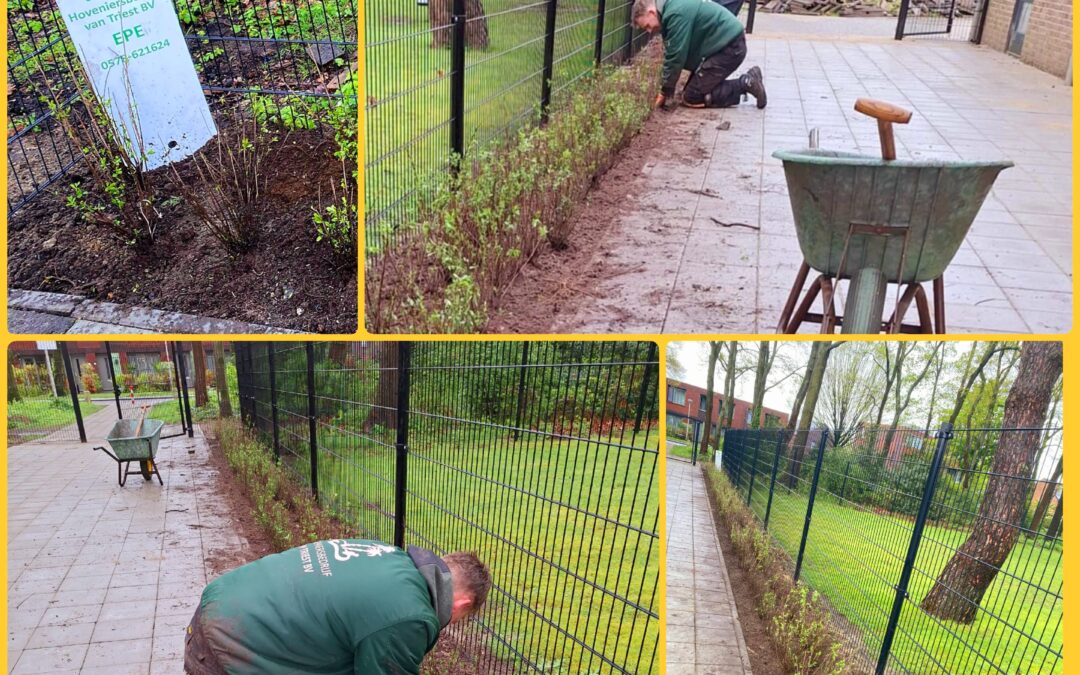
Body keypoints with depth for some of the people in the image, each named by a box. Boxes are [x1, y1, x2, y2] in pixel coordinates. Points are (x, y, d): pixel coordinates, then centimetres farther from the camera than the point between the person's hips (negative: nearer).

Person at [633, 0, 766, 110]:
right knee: (693, 88, 13)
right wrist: (667, 89, 13)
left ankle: (744, 83, -6)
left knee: (691, 98, -7)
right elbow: (672, 54, 16)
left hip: (729, 47, -10)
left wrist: (665, 92, -6)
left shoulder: (675, 14, -19)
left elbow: (676, 57, -18)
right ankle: (748, 78, 12)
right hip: (729, 42, 10)